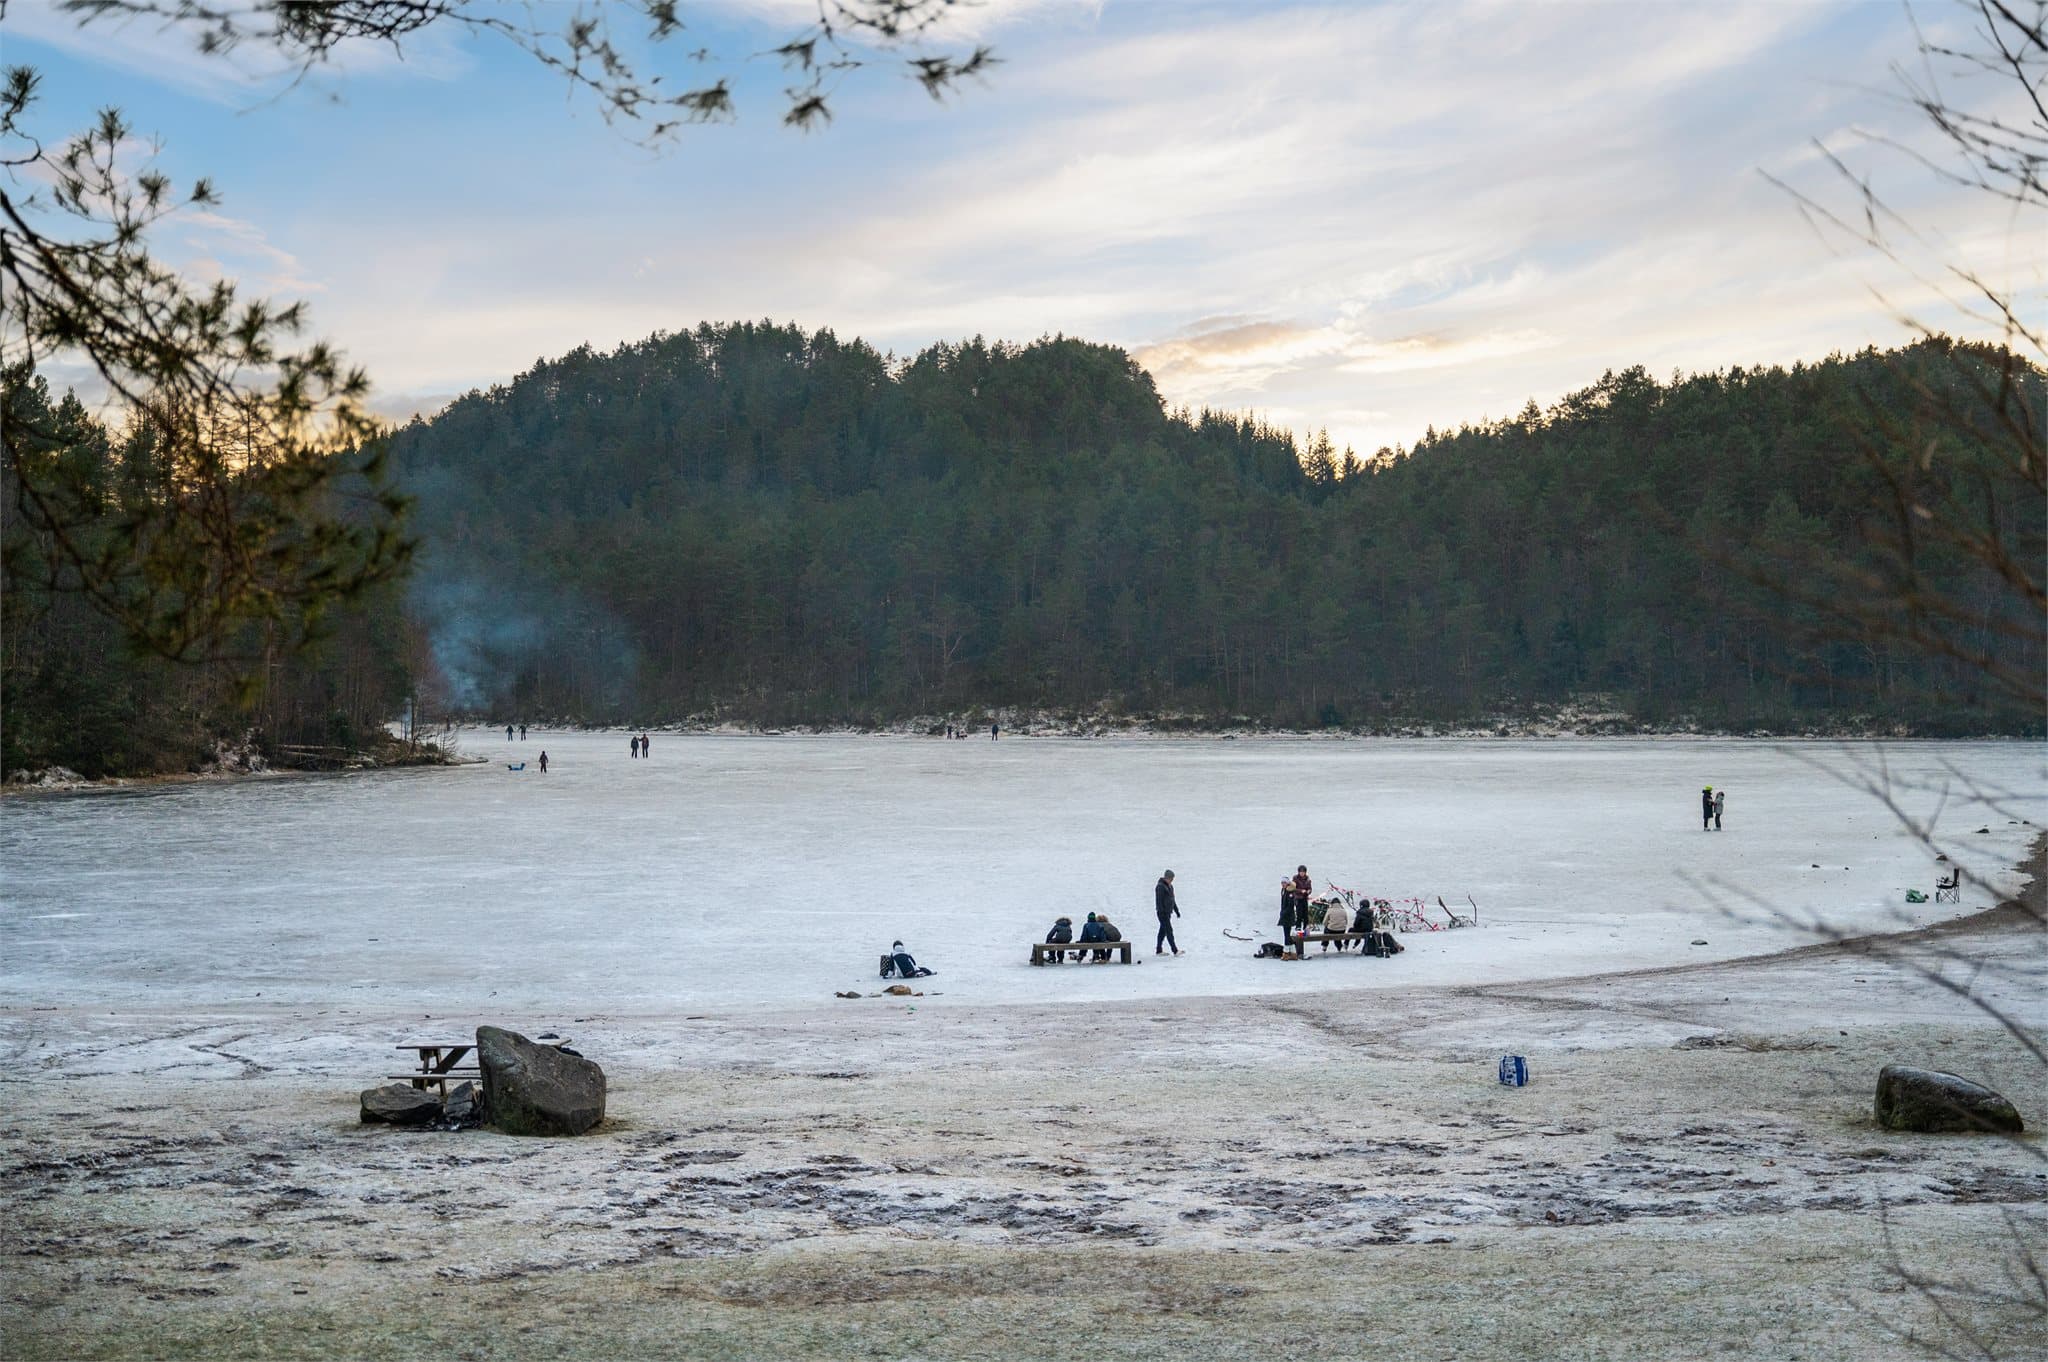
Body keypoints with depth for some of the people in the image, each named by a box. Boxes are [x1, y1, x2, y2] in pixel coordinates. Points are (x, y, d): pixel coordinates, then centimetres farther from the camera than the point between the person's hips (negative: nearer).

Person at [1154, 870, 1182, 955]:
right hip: (1163, 913, -9)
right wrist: (1161, 912, -23)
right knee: (1169, 930, -12)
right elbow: (1159, 901, -19)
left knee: (1163, 931, 12)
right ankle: (1175, 951, -15)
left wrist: (1176, 910, 22)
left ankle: (1158, 951, 18)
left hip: (1168, 912, 9)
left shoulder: (1170, 886, 15)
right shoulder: (1160, 886, -14)